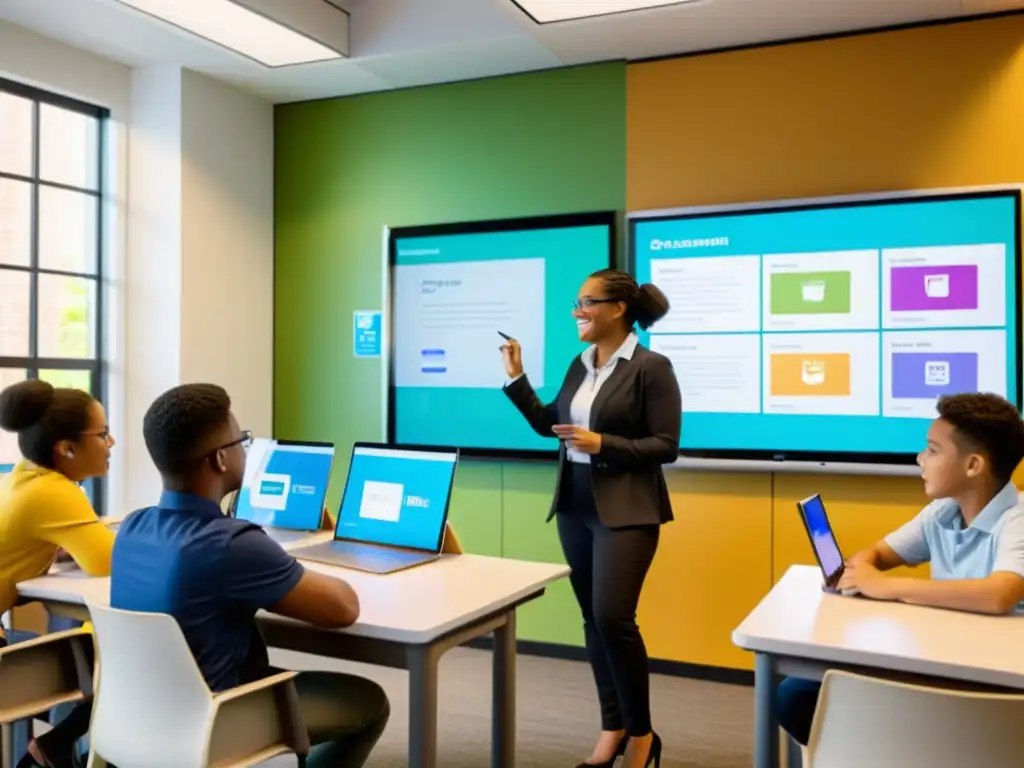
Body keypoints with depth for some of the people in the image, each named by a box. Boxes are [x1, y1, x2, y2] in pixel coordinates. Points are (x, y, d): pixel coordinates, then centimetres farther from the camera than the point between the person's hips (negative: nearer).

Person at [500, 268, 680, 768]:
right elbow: (548, 424, 15)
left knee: (613, 617, -12)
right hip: (574, 505, 7)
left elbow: (667, 446, -13)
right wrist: (516, 377, 8)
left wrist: (602, 444, -21)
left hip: (625, 510, -7)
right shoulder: (580, 364, 10)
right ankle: (612, 727, 26)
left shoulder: (651, 367, -11)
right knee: (592, 619, 11)